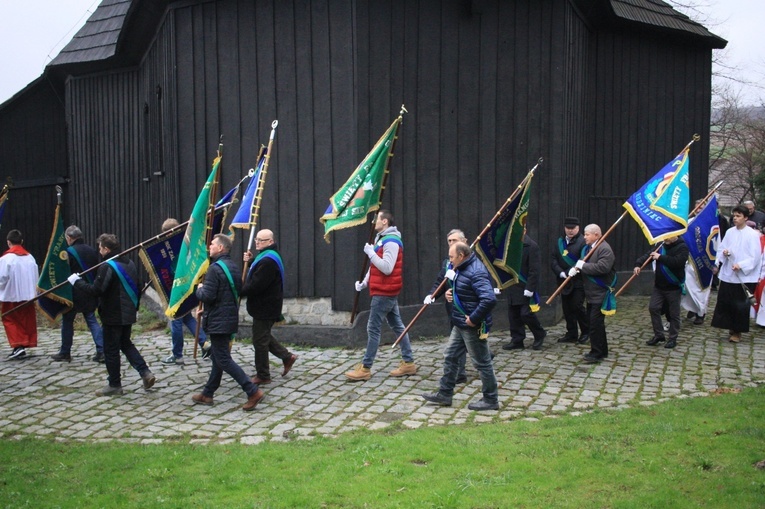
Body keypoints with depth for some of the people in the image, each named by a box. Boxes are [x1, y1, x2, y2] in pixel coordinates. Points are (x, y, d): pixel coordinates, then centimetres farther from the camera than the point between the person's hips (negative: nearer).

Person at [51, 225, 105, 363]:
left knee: (67, 321, 9)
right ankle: (101, 351, -1)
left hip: (74, 294, -5)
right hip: (90, 294, 5)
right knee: (92, 320, 9)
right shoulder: (92, 251, 5)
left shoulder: (69, 252, -12)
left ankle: (65, 352, 17)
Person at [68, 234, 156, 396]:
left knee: (111, 350, 3)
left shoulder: (107, 266, -17)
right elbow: (137, 288, 16)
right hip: (128, 314, 8)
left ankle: (114, 385, 11)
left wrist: (76, 282, -10)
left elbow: (95, 290, -22)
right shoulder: (129, 263, 9)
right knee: (126, 344, 21)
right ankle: (145, 372, 9)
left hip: (112, 316, -8)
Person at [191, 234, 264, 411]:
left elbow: (207, 296, -23)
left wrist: (199, 289, -2)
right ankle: (207, 394, 26)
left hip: (218, 321, -10)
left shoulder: (215, 268, -18)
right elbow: (238, 290, 21)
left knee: (223, 360, -7)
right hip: (230, 318, 10)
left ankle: (253, 391, -13)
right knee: (217, 357, 16)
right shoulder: (233, 266, 12)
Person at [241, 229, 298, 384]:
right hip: (265, 306, 11)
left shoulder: (268, 260, -23)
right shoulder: (267, 257, 13)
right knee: (264, 336, 22)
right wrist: (250, 261, 4)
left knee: (260, 341, -1)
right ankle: (287, 356, 26)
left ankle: (262, 376, 8)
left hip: (265, 308, -11)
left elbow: (255, 286, -27)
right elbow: (256, 277, 19)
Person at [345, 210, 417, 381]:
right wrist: (364, 282, 7)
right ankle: (408, 363, 16)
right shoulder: (382, 239, 16)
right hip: (387, 292, 10)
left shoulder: (391, 242, -17)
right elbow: (375, 265, 19)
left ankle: (365, 368, -3)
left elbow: (387, 268, -25)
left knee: (373, 328, -7)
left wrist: (370, 252, -19)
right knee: (397, 326, 11)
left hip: (384, 293, -10)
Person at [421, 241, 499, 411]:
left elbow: (489, 299, -34)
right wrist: (451, 292, 4)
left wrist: (473, 319, -26)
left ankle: (491, 400, 14)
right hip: (460, 325, 11)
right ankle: (444, 394, 26)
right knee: (450, 356, 16)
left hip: (473, 327, -11)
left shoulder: (476, 273, -24)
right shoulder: (462, 269, 9)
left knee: (482, 362, 1)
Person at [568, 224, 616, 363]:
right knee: (593, 321, 16)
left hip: (600, 293, -10)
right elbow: (581, 262, 19)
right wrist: (575, 268, -4)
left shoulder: (604, 249, -16)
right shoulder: (587, 248, 12)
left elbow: (602, 267, -28)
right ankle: (601, 350, 28)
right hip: (591, 293, 10)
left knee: (595, 322, -9)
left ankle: (597, 353, -1)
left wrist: (583, 266, -21)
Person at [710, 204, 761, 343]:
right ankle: (731, 328, 20)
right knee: (724, 302, 4)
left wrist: (741, 265, -20)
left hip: (744, 276, -5)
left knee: (740, 305, 2)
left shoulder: (752, 234, -8)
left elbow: (755, 256, -10)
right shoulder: (730, 232, 7)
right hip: (727, 274, 5)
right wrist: (724, 252, -12)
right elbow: (720, 248, 11)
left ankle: (737, 331, 14)